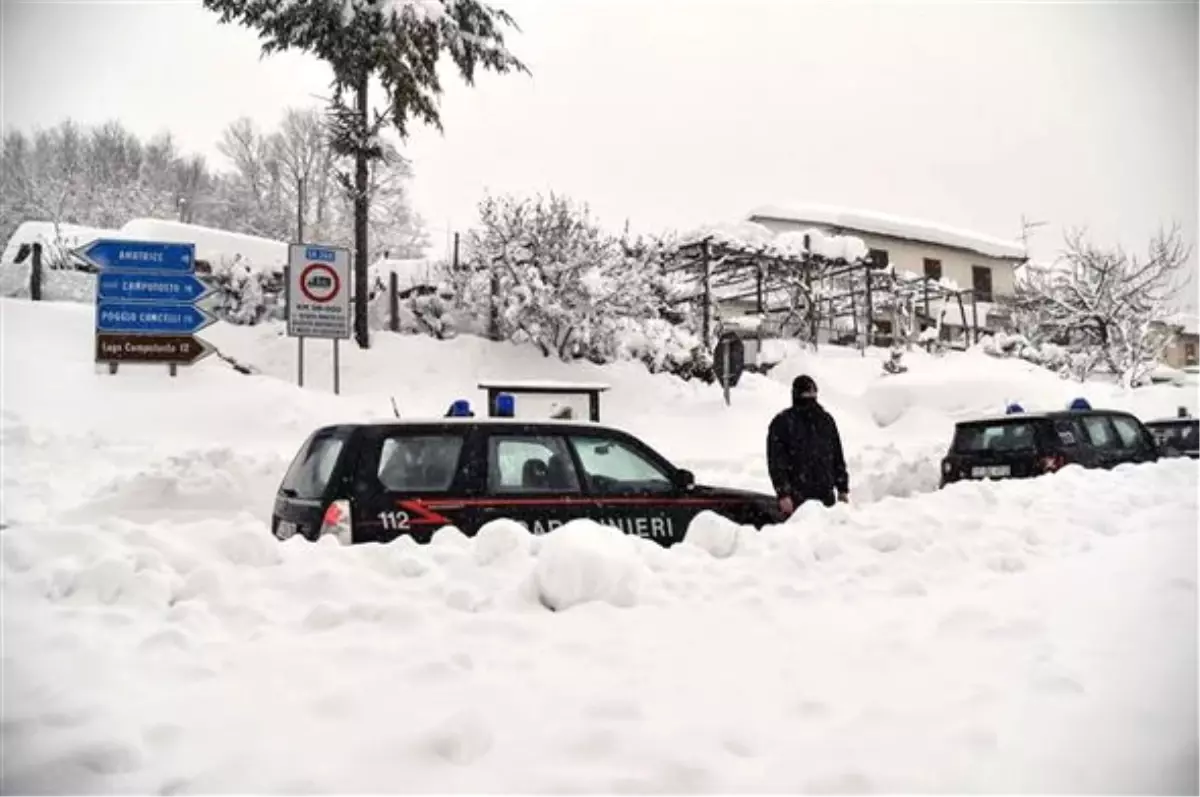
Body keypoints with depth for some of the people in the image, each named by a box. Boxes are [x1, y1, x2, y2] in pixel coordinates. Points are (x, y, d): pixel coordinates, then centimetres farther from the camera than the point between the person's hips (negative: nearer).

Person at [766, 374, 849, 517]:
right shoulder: (782, 423, -2)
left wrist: (843, 489, 14)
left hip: (826, 496, 5)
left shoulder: (826, 420, 15)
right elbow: (776, 462, -7)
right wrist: (783, 494, -14)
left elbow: (837, 457, 19)